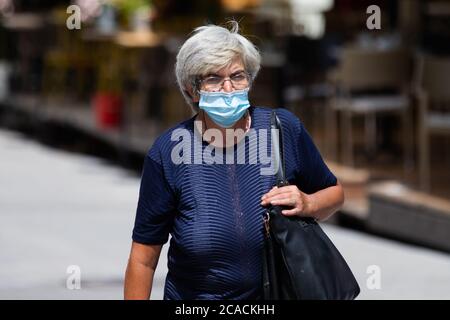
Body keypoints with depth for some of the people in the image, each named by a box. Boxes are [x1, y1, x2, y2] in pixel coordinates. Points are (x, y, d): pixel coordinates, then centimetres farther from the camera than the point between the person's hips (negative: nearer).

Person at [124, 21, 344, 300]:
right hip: (192, 297, -1)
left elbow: (334, 193, 3)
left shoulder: (285, 129, -11)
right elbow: (144, 257, -12)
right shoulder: (167, 153, -16)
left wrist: (307, 204, -17)